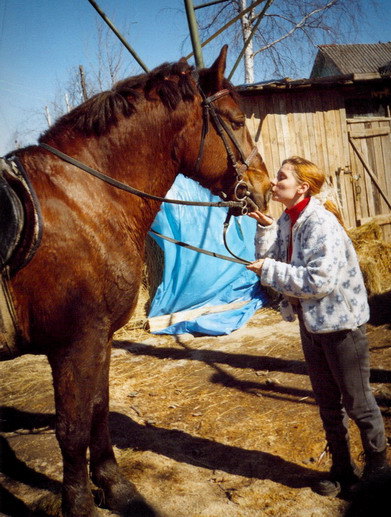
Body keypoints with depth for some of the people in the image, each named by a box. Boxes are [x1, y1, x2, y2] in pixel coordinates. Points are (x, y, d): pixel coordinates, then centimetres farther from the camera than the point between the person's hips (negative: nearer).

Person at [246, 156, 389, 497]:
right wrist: (265, 228, -9)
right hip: (311, 322, 8)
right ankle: (342, 469, 37)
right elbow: (268, 261, 2)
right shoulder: (287, 221, 2)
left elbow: (321, 280, -30)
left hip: (341, 322, -8)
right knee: (328, 403, 19)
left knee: (358, 403, 8)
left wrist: (271, 271, -25)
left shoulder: (321, 223, -23)